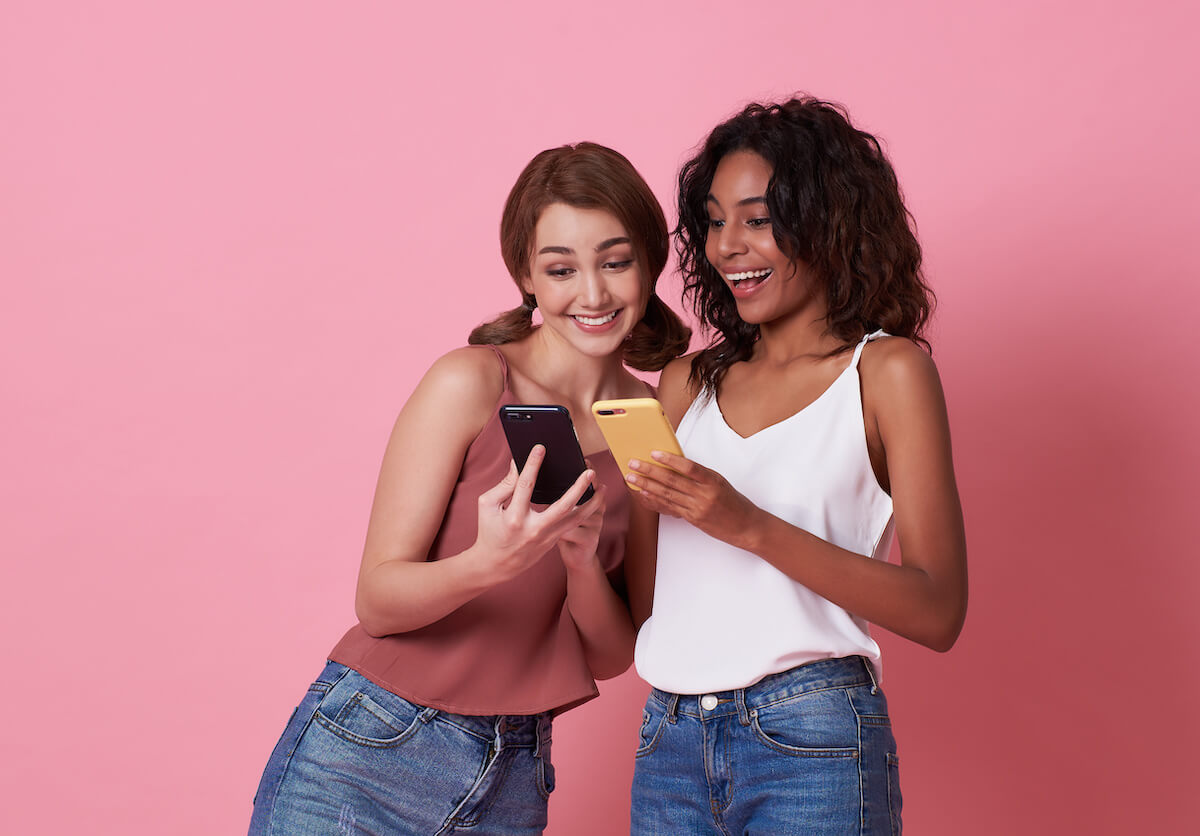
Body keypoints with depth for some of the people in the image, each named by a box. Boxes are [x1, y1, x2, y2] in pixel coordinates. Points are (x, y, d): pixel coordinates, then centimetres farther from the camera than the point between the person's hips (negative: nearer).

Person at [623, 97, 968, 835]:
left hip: (810, 744, -4)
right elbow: (643, 602, 9)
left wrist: (751, 525, -19)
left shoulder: (886, 368, -2)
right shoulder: (688, 382, 10)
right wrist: (631, 495, -9)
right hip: (670, 740, 4)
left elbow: (938, 611, -11)